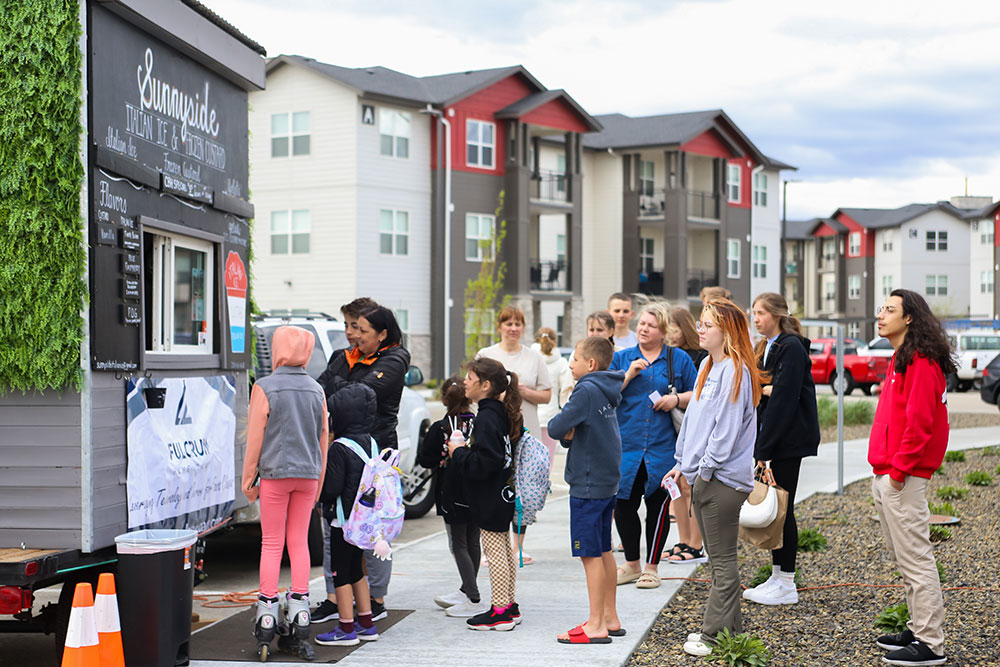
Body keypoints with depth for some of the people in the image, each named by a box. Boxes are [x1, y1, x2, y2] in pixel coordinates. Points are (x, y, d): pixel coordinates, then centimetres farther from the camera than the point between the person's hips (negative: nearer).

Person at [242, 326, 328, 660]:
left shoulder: (264, 387, -7)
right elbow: (323, 437, 10)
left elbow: (255, 436, -8)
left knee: (271, 543, 3)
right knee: (299, 542, 7)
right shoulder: (316, 390, 7)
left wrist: (248, 478, 0)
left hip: (275, 473, -4)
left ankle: (266, 623, 4)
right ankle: (300, 629, 8)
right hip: (307, 474, 4)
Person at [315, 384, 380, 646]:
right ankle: (366, 624, 22)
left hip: (344, 518, -8)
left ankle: (347, 628, 5)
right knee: (355, 570, 18)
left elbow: (332, 489, -19)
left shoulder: (339, 449, -18)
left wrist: (316, 496, -2)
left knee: (340, 571, 1)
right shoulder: (370, 443, 6)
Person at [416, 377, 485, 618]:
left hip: (452, 495, -5)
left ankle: (474, 600, -7)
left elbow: (425, 460, -8)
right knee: (472, 542, 16)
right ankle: (466, 590, 30)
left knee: (458, 544, 0)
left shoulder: (439, 429, -13)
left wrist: (425, 439, 7)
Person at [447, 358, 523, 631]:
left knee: (495, 552, -3)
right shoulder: (503, 413, 8)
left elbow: (484, 462, -28)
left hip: (490, 497, -10)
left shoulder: (486, 418, -21)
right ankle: (509, 606, 24)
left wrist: (458, 453, -14)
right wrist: (464, 450, 10)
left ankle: (500, 612, 3)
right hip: (502, 494, 10)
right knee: (504, 550, 16)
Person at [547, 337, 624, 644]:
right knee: (603, 552, 15)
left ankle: (596, 627, -1)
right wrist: (570, 434, -7)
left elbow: (556, 428, -21)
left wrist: (562, 429, 0)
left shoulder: (587, 390, -16)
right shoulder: (606, 393, 13)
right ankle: (610, 619, 22)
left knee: (590, 555, -5)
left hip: (588, 485, -9)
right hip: (607, 481, 9)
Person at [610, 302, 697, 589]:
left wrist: (677, 399, -10)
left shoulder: (679, 359, 6)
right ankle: (632, 565, 19)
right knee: (624, 505, 2)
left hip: (663, 446, -2)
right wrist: (629, 375, -7)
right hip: (626, 444, 2)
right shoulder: (621, 358, 10)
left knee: (658, 506, 2)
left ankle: (651, 568, 15)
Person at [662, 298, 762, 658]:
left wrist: (705, 467, -14)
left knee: (723, 561, -1)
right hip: (702, 477, 10)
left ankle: (715, 636, 5)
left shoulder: (735, 371, -14)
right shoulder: (707, 366, 14)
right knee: (718, 558, 16)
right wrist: (684, 462, 14)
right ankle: (729, 628, 25)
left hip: (723, 479, -10)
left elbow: (727, 429, -18)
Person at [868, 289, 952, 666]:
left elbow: (919, 421, -21)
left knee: (915, 559, -6)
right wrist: (884, 468, 16)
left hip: (903, 479, -10)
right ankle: (919, 630, 25)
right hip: (885, 477, 11)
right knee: (904, 558, 16)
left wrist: (900, 468, -19)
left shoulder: (921, 361, -14)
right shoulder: (901, 360, 18)